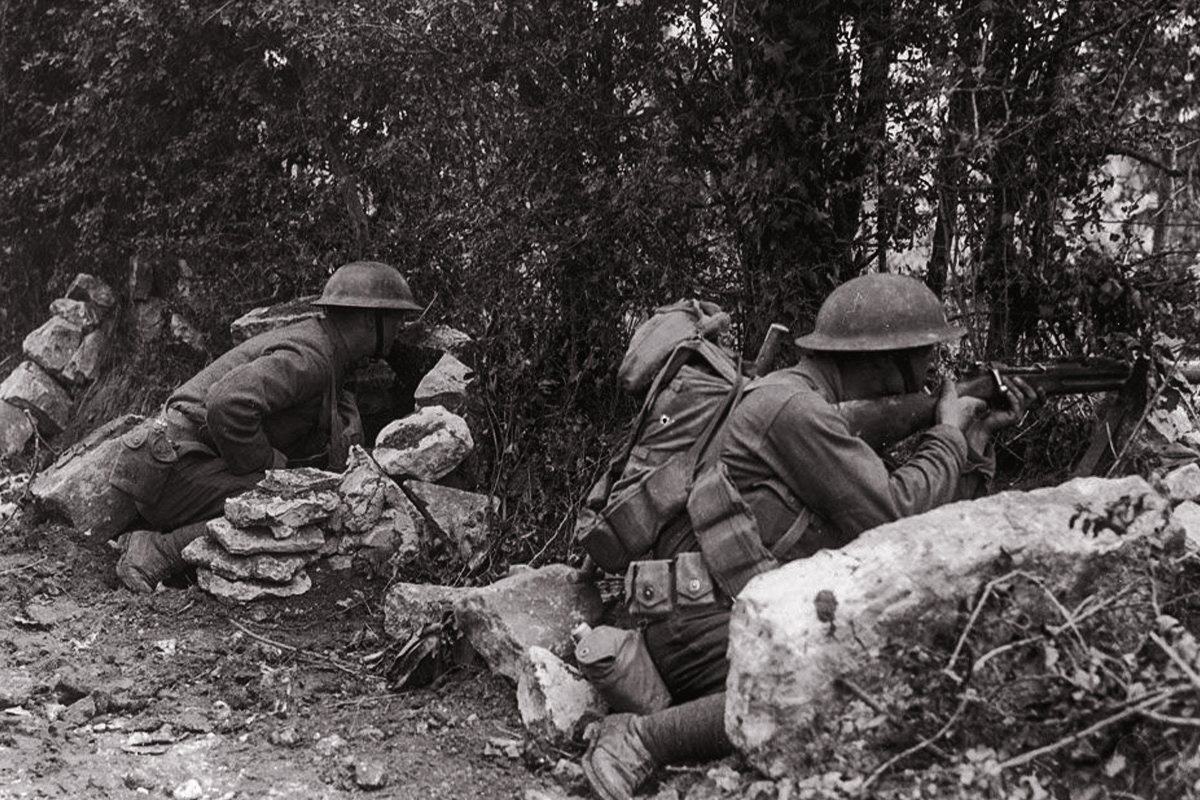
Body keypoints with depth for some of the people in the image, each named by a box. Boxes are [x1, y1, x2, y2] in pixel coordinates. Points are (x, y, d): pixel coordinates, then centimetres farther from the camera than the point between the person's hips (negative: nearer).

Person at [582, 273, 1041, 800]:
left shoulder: (832, 415, 16)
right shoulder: (791, 406, -15)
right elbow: (890, 519, -18)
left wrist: (976, 437, 14)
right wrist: (948, 435, -2)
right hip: (702, 619, -10)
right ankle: (641, 740, -18)